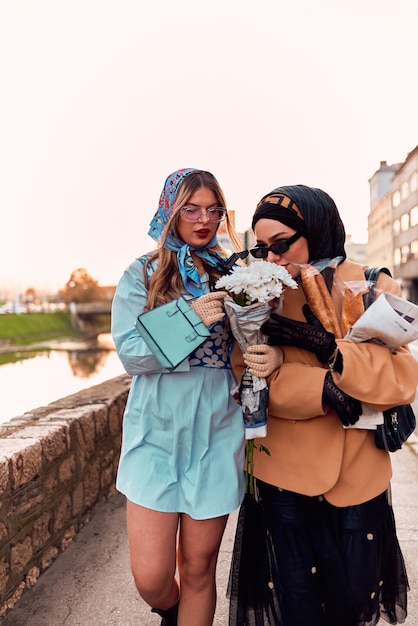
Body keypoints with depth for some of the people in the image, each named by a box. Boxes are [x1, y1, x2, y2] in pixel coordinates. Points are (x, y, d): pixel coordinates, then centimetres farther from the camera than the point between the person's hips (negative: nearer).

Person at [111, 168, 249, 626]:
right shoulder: (142, 274, 0)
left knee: (198, 570, 12)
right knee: (150, 578, 3)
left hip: (216, 434, 2)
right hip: (158, 433, -1)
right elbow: (130, 353, -9)